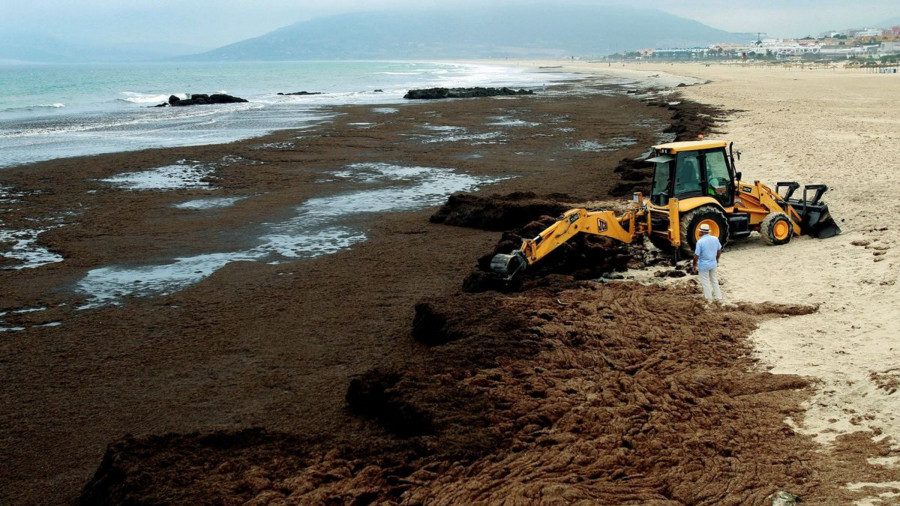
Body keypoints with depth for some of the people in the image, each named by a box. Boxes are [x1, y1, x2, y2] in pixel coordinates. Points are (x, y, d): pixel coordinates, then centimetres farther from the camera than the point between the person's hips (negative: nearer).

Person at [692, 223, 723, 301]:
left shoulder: (700, 241, -23)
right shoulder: (715, 239, -5)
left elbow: (696, 256, -19)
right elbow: (719, 251, 8)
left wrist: (694, 265, -6)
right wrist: (717, 259, 23)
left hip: (704, 265, -6)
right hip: (713, 264, 6)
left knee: (705, 282, 10)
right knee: (714, 280, 21)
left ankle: (709, 298, 19)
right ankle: (718, 296, 29)